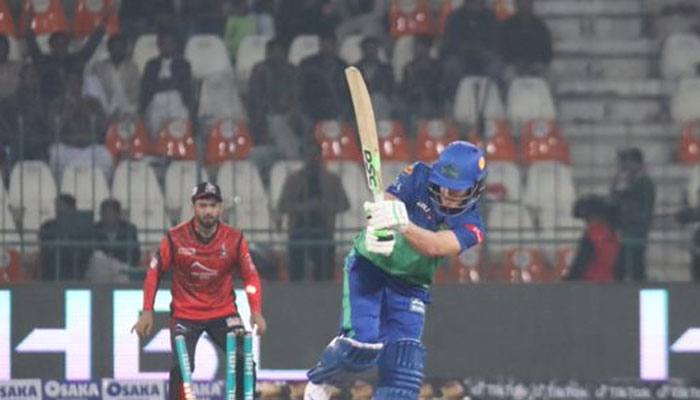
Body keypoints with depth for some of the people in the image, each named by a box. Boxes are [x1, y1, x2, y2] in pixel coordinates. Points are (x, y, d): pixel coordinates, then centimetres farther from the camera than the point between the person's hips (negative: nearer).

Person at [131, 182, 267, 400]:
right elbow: (154, 272, -3)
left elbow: (250, 275, -1)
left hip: (223, 312, 2)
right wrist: (147, 312, -7)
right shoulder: (175, 238, -12)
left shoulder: (234, 239, -8)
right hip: (185, 314, -2)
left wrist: (256, 311, -12)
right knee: (181, 368, -15)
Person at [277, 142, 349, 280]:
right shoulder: (293, 179, 11)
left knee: (324, 277, -7)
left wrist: (325, 207, -12)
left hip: (323, 232, 0)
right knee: (296, 274, -5)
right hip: (299, 234, 0)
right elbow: (282, 206, 3)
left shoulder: (332, 180, 12)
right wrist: (304, 207, -13)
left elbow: (344, 203, 8)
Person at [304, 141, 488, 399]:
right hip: (369, 266, -2)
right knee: (363, 344, -17)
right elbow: (386, 201, -27)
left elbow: (434, 247, -32)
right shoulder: (419, 177, -13)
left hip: (409, 286, 2)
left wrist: (403, 224, -52)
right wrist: (377, 227, -51)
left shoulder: (470, 226, -13)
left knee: (405, 366, -10)